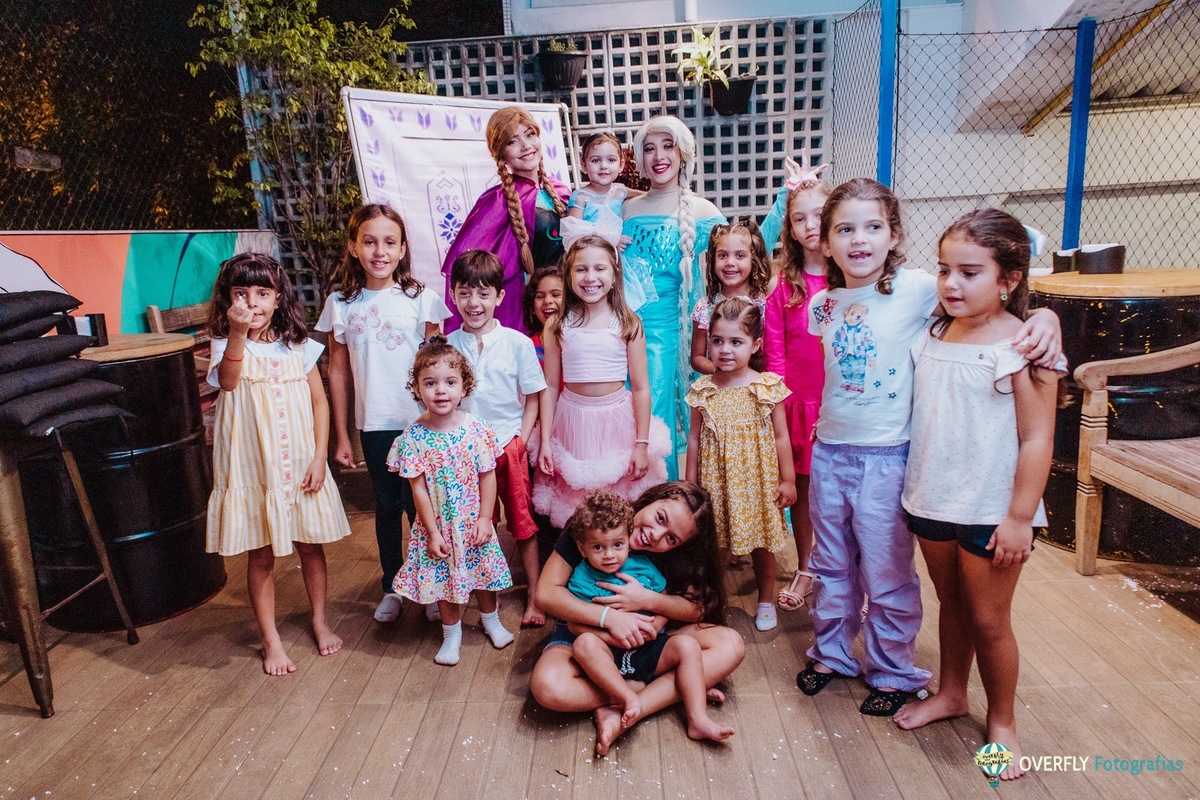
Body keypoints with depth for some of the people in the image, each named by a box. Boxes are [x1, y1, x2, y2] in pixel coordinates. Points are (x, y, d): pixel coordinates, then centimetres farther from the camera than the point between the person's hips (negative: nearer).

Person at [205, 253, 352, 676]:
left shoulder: (297, 347, 1)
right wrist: (238, 334, -46)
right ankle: (271, 639, 25)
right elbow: (228, 380, -29)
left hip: (300, 465, 2)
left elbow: (319, 401, 2)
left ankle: (320, 620, 34)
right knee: (261, 556, 8)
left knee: (310, 545, 13)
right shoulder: (227, 346, -6)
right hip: (253, 469, -2)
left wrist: (319, 457, -6)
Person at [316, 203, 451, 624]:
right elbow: (338, 372, 6)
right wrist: (341, 435, 6)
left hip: (420, 421, -2)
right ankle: (392, 587, 32)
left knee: (419, 503, 4)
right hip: (373, 425, 2)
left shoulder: (421, 299, -4)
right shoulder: (341, 304, 1)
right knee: (386, 506, 14)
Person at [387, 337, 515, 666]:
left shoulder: (477, 429, -14)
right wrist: (433, 532, -11)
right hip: (437, 525, 0)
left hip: (474, 522, 1)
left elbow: (488, 477, -7)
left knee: (483, 569, 17)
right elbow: (418, 489, -11)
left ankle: (491, 619, 45)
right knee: (443, 578, 14)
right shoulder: (414, 436, -14)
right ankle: (452, 632, 37)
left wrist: (485, 519, -10)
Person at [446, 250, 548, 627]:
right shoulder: (447, 346, -1)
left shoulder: (517, 343, -6)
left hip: (509, 447, -1)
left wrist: (521, 438, -8)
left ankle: (534, 597, 21)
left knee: (524, 524, 7)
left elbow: (533, 398, 0)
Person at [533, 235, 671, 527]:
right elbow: (550, 386, 1)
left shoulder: (628, 324, -4)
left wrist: (641, 444, -4)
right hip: (572, 420, 1)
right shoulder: (557, 325, -2)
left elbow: (640, 388, -3)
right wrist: (545, 441, 0)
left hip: (616, 419, -1)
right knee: (574, 502, 9)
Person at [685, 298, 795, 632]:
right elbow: (694, 439, 3)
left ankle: (766, 600, 33)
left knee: (762, 544, 12)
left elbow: (781, 437, -1)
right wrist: (690, 483, 5)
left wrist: (787, 480, 0)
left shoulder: (767, 386, -7)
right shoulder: (702, 390, -3)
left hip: (757, 481, -1)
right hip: (716, 481, 1)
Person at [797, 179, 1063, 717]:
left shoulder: (918, 289, -12)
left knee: (886, 576, 11)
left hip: (886, 456, -4)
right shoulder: (822, 304, 2)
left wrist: (1044, 315, -26)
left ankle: (893, 672, 33)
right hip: (828, 451, 5)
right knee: (831, 567, 19)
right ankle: (831, 652, 40)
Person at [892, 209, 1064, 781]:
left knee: (988, 620, 8)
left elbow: (1037, 439, -14)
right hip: (931, 500, 5)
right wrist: (914, 488, 11)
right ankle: (950, 693, 40)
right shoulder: (931, 338, 3)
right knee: (951, 604, 21)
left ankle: (1002, 722, 30)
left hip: (990, 510, -5)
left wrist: (1020, 517, -15)